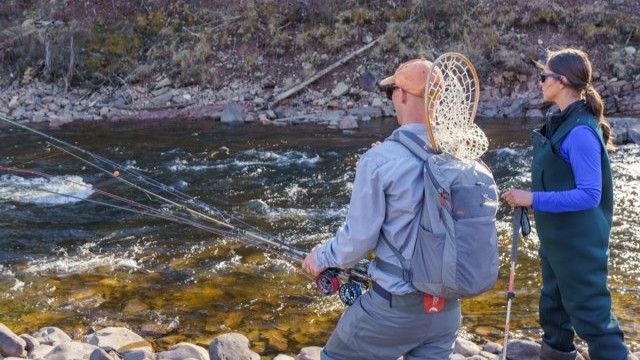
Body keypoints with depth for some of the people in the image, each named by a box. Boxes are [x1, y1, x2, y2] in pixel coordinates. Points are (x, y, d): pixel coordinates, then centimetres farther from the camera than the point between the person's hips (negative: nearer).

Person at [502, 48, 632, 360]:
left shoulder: (580, 132, -26)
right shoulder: (561, 121, 3)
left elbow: (589, 195, -29)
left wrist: (533, 199, -29)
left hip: (578, 242, -10)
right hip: (557, 236, 10)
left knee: (589, 311, 1)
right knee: (554, 302, 24)